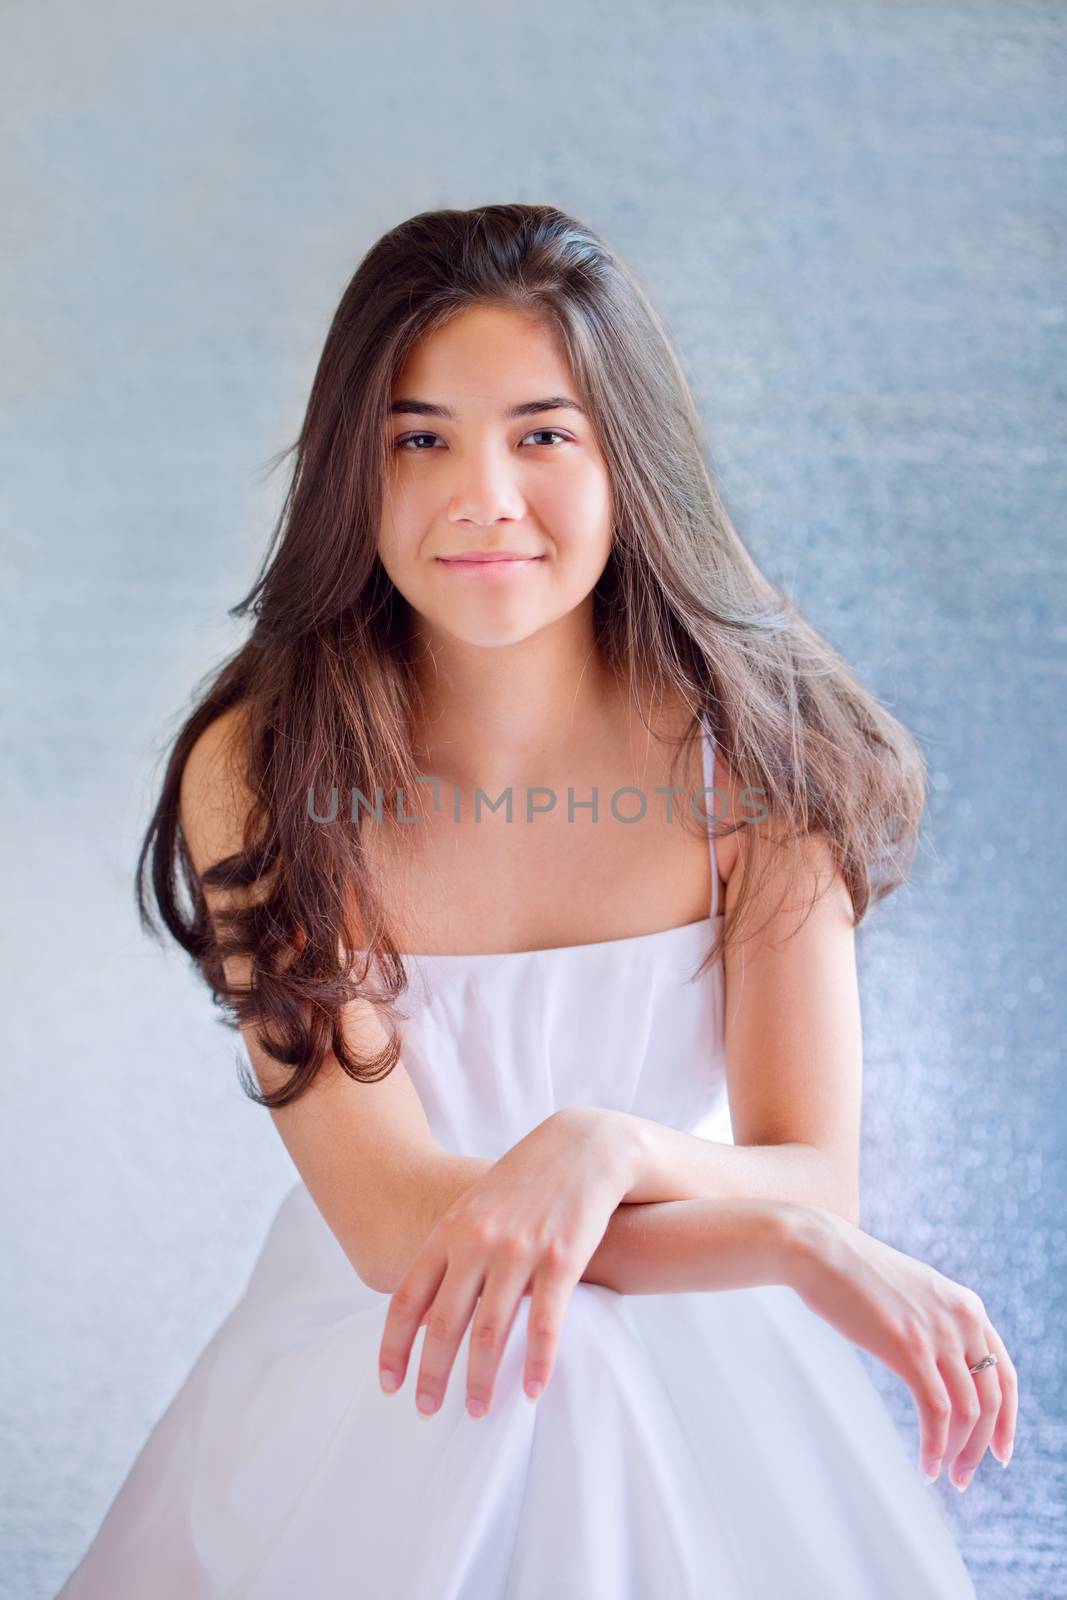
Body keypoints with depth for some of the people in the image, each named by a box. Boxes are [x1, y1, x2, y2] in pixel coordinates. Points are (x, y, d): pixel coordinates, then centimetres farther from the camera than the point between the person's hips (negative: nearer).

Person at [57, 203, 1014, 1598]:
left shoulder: (754, 752, -15)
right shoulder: (257, 776, -18)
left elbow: (815, 1180, -15)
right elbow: (391, 1223, -22)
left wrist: (604, 1148, -36)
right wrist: (805, 1248, -27)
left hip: (698, 1397, 1)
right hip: (372, 1405, 0)